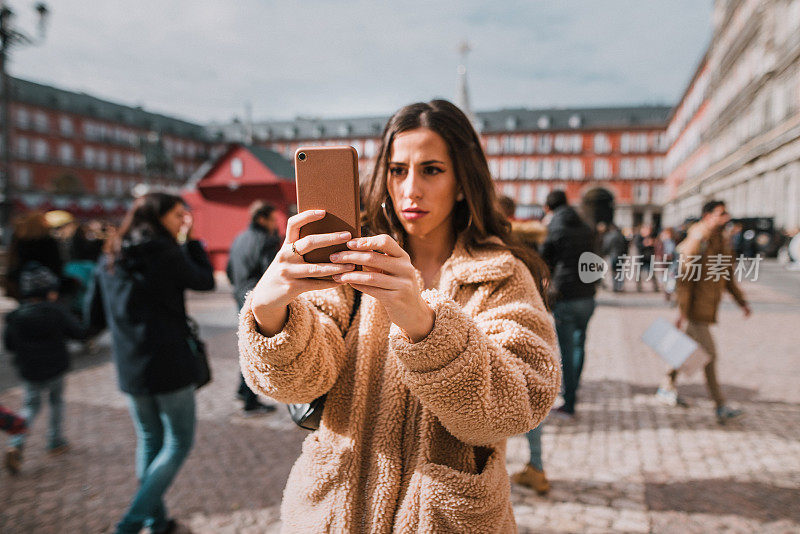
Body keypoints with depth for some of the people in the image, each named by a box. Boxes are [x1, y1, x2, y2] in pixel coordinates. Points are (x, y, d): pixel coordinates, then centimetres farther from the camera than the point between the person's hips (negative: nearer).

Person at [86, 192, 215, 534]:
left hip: (129, 369, 6)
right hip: (170, 367, -6)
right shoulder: (167, 254, -14)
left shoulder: (109, 260, 5)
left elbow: (94, 317, 11)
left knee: (149, 441, 21)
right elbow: (206, 281, 2)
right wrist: (190, 241, 4)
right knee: (179, 442, 10)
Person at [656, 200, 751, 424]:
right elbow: (684, 277, -19)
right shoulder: (697, 241, -15)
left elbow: (727, 276, 23)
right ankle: (720, 406, 1)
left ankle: (667, 388, 29)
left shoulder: (722, 242, 13)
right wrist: (683, 311, -21)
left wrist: (742, 301, 20)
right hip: (696, 308, -9)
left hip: (708, 309, 9)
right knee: (709, 354, -6)